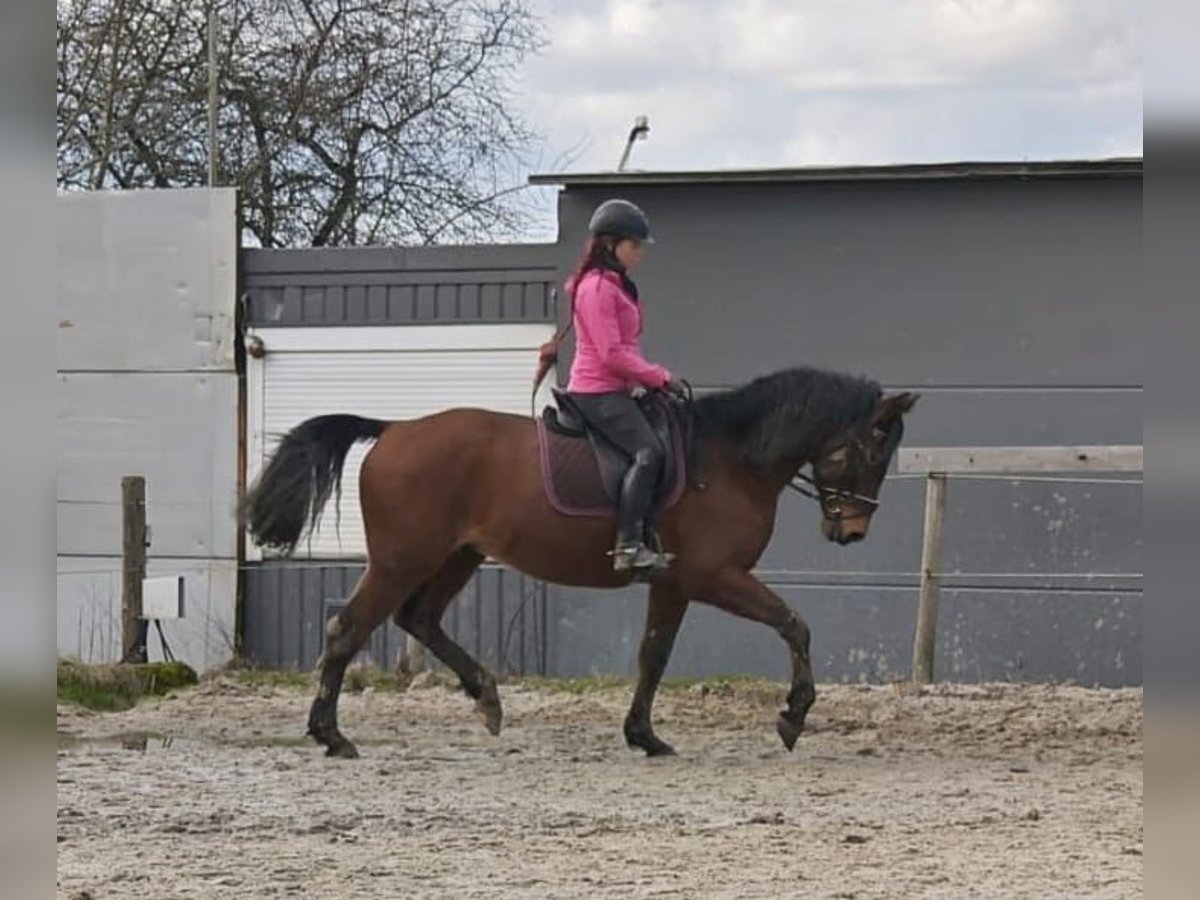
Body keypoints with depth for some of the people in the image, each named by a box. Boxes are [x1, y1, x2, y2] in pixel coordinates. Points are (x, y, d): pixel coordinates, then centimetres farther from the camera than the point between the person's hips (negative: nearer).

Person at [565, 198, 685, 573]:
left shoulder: (616, 286, 20)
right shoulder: (597, 287, -12)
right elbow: (612, 354, -19)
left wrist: (653, 377, 12)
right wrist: (658, 377, -12)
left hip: (616, 390, 11)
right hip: (599, 392, -11)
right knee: (649, 451, -26)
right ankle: (629, 546, -33)